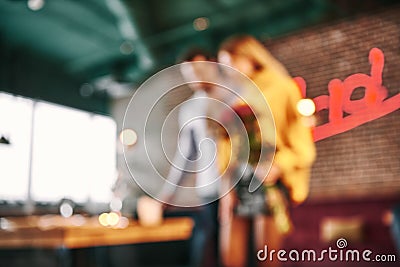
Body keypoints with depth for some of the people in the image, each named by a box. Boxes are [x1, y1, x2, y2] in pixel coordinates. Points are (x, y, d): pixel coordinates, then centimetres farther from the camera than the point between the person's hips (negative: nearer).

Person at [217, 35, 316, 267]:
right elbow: (224, 144, 11)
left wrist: (278, 166, -18)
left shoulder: (282, 89, 3)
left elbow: (302, 145, -2)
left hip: (272, 184, -4)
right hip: (237, 188, 4)